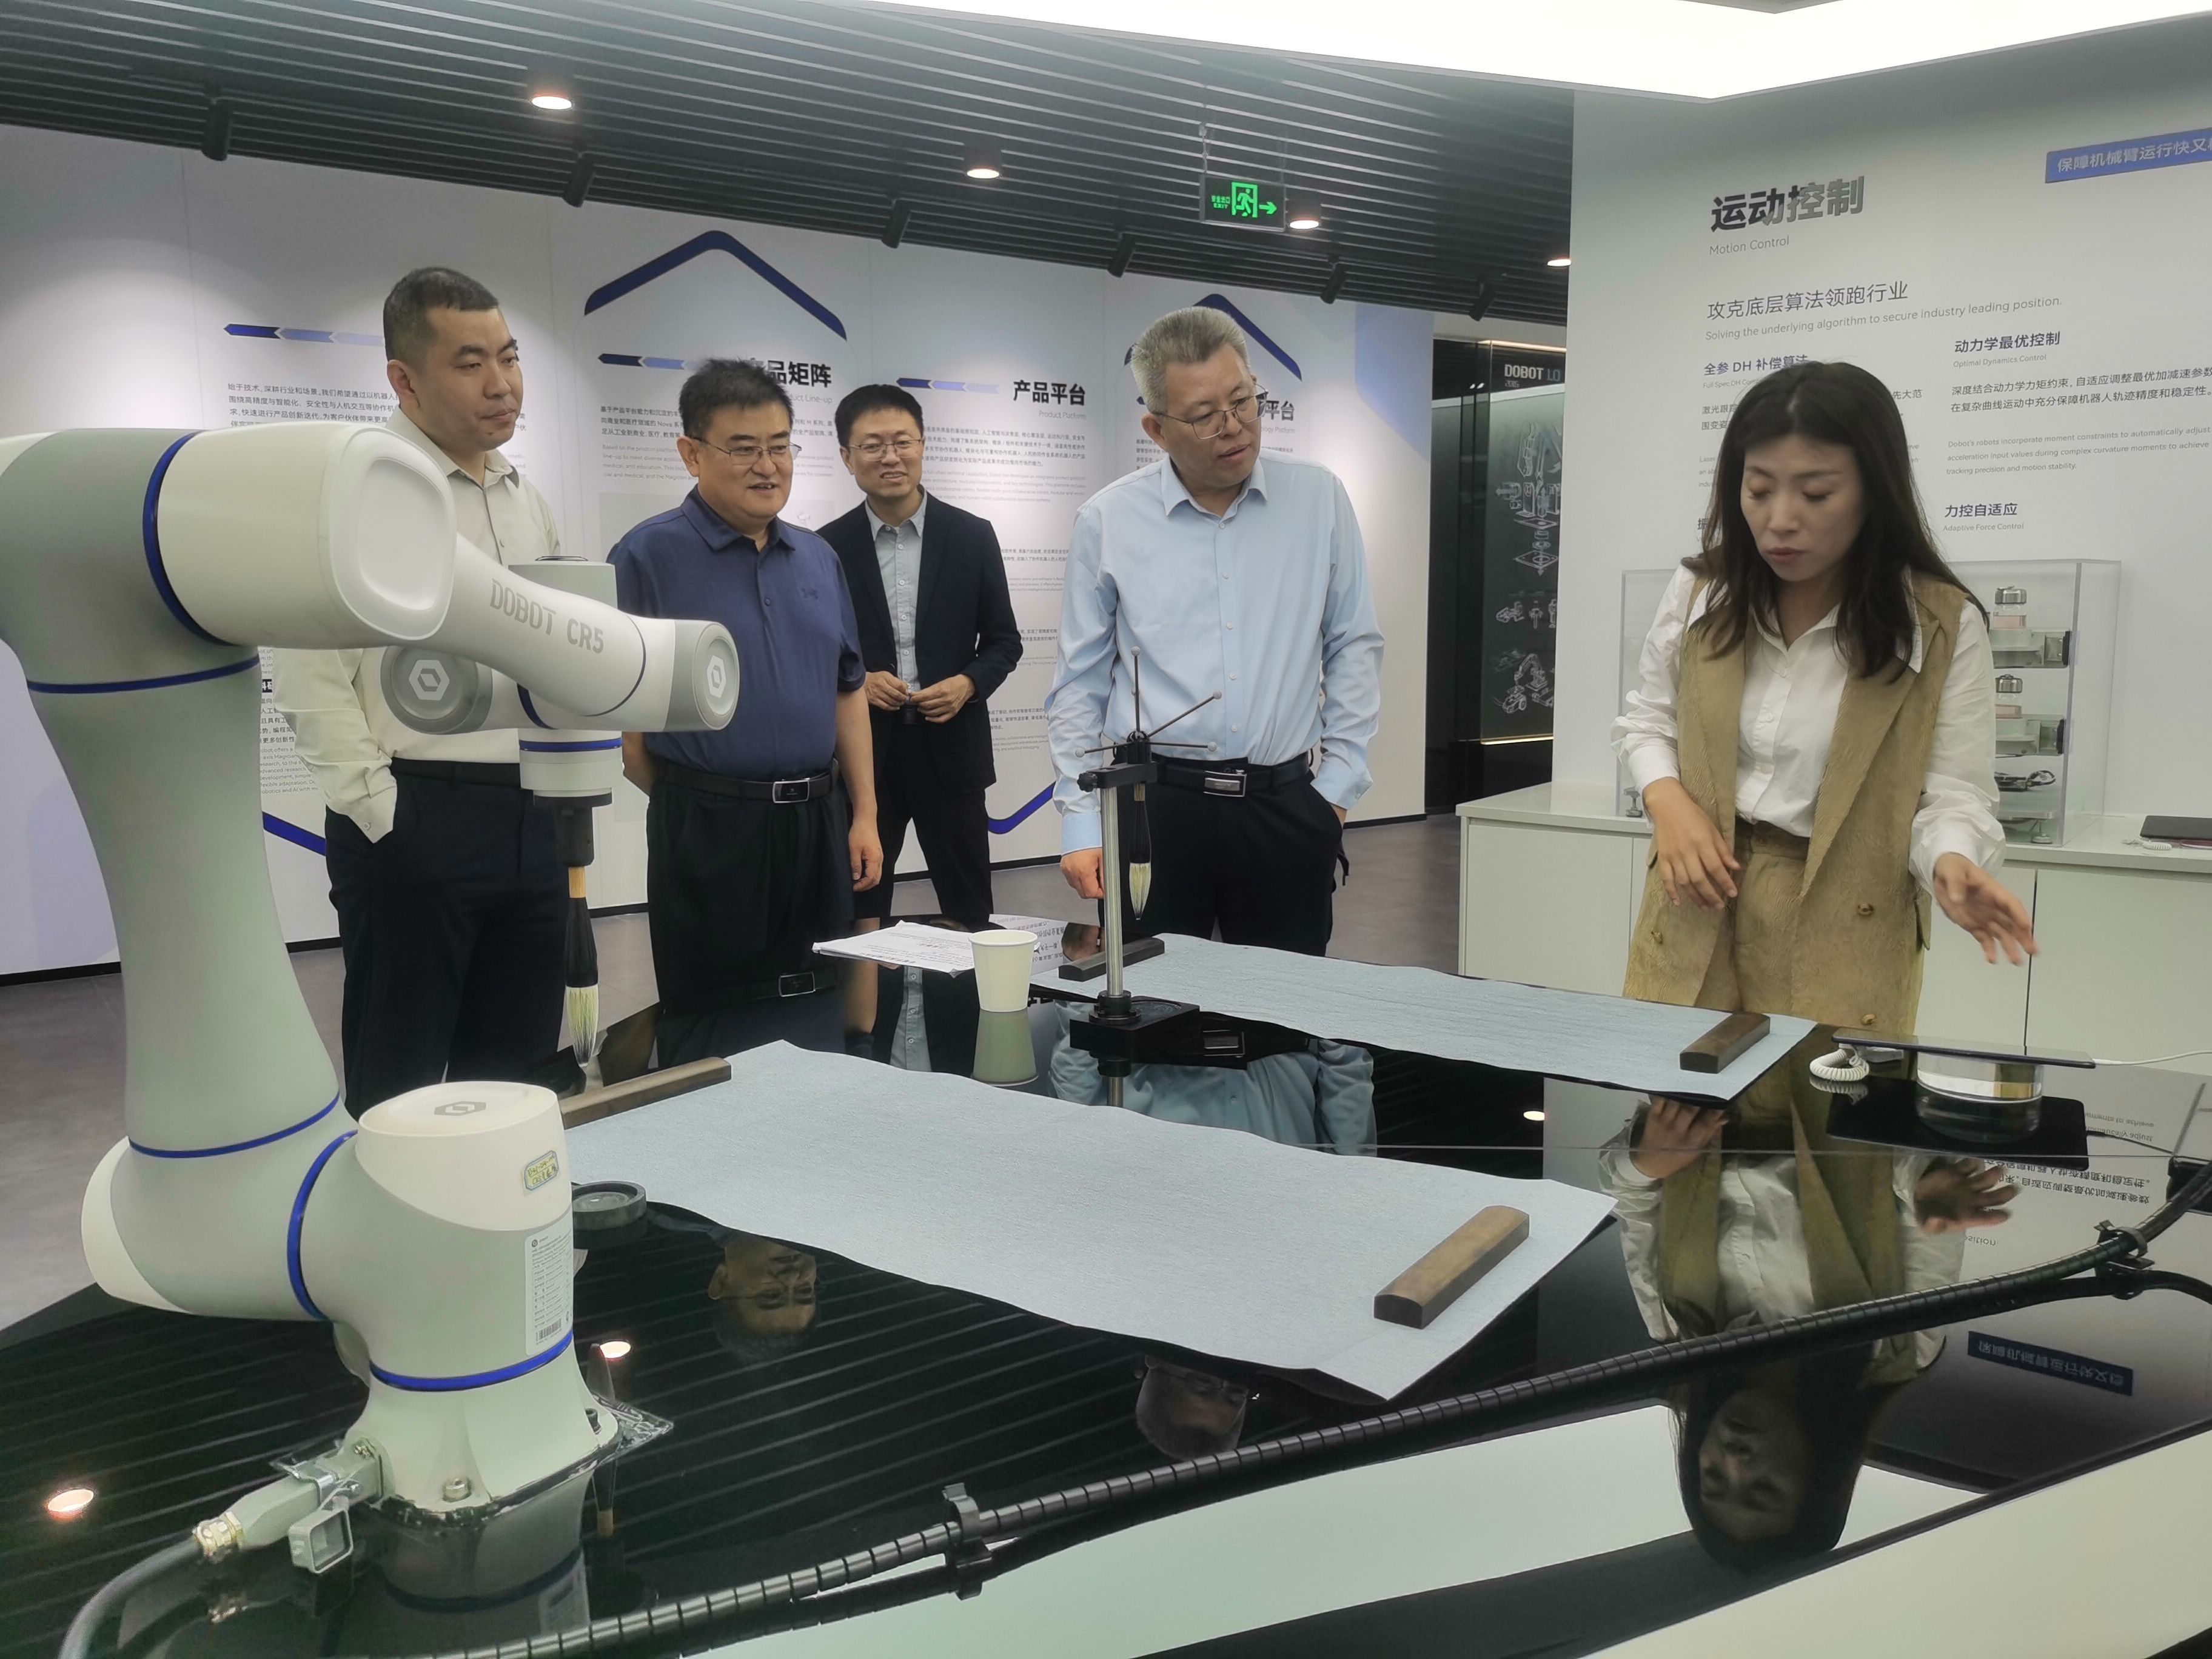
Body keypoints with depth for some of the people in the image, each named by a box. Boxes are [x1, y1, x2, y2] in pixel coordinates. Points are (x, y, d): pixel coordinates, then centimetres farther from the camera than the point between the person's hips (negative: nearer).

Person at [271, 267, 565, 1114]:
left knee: (514, 1079, 14)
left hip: (532, 819, 7)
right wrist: (387, 818, -14)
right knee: (398, 1092, 5)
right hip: (413, 823, -6)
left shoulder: (528, 501, 13)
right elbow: (311, 680, -13)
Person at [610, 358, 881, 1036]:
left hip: (819, 826, 5)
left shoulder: (818, 557, 11)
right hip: (710, 829, -5)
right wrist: (692, 801, 0)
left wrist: (864, 815, 9)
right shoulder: (649, 555, -7)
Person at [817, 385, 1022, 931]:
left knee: (969, 914, 8)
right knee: (859, 913, 9)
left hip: (951, 747, 0)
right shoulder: (828, 547, 1)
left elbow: (1004, 640, 6)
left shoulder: (973, 536, 1)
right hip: (861, 753, 0)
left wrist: (968, 684, -13)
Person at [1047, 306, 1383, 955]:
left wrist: (1339, 781, 3)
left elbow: (1353, 647, 9)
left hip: (1285, 805, 1)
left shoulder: (1318, 499, 4)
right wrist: (1080, 821, 1)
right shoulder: (1108, 521, 1)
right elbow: (1081, 681, 6)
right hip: (1153, 804, -1)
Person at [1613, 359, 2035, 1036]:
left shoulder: (1943, 625, -10)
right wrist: (1668, 799, -9)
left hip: (1843, 933, -3)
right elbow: (1646, 722, 11)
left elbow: (1955, 794, -9)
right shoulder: (1699, 593, -1)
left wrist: (1952, 865, -31)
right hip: (1697, 912, 3)